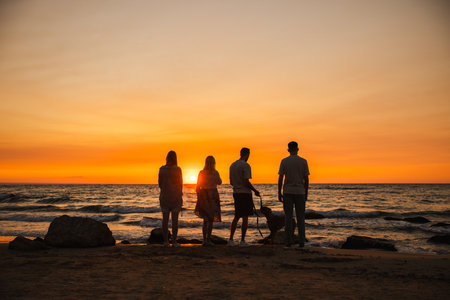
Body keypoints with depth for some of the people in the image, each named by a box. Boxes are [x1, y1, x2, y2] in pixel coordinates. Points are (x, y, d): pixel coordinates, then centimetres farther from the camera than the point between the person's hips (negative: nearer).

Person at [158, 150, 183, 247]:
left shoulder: (162, 169, -1)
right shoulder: (177, 169, -9)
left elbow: (159, 183, 4)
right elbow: (180, 184, -4)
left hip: (164, 196, 2)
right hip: (176, 196, -2)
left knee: (165, 219, 6)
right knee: (175, 219, 2)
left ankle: (165, 241, 7)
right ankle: (174, 241, 3)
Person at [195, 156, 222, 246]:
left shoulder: (201, 173, -3)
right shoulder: (215, 172, -7)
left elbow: (198, 187, -1)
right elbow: (219, 182, 12)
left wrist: (198, 198, 9)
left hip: (203, 195, 2)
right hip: (213, 195, -2)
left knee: (205, 218, 12)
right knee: (211, 219, 8)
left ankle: (204, 239, 2)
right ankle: (208, 239, 6)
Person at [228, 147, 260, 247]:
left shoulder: (232, 165, 12)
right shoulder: (246, 166, -12)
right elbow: (246, 182, -18)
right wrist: (255, 190, -6)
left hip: (236, 193, 7)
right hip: (245, 193, -7)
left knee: (237, 216, 13)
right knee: (245, 217, 0)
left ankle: (231, 239, 9)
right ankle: (242, 241, 1)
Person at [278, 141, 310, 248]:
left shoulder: (284, 161, -2)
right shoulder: (303, 161, 0)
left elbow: (280, 178, -4)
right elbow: (306, 179, 0)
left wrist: (279, 193, 2)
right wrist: (306, 193, 8)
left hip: (287, 192, 0)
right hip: (300, 192, 0)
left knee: (288, 217, 3)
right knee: (300, 218, 6)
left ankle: (288, 241, 1)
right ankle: (301, 242, 4)